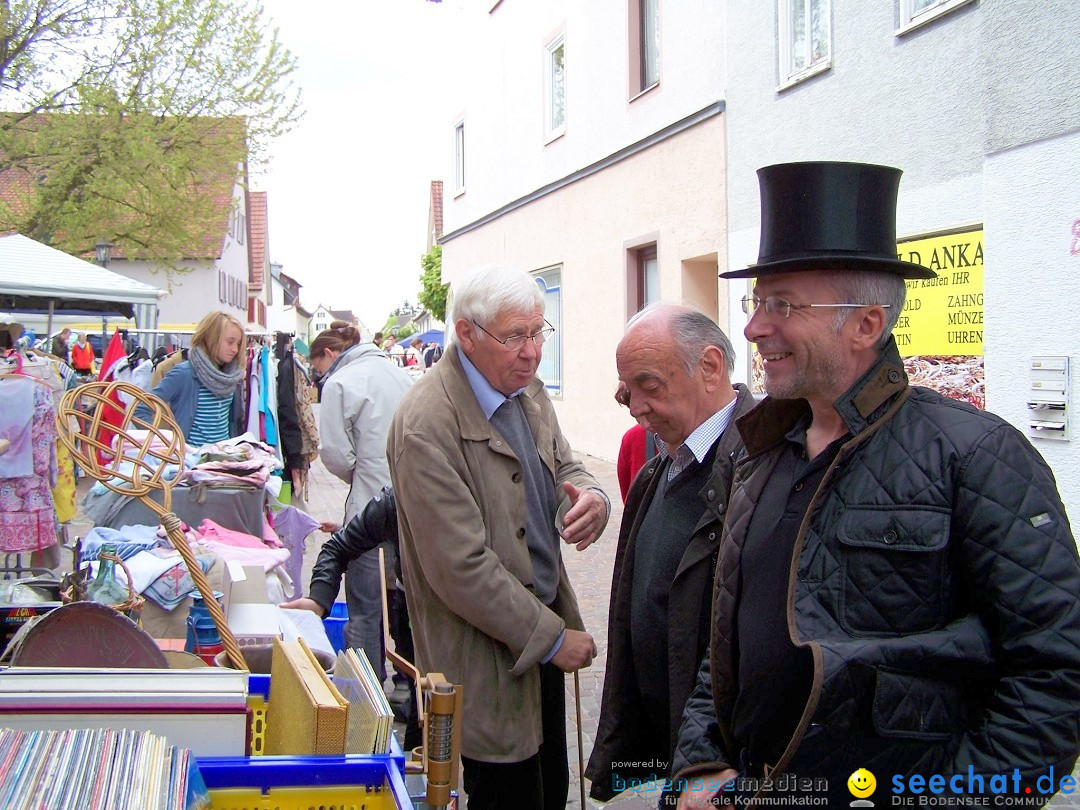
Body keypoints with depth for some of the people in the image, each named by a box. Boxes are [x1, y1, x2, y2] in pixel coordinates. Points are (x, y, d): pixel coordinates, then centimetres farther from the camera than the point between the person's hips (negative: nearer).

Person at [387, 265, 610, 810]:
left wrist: (591, 497, -10)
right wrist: (552, 637, -16)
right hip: (490, 660, -8)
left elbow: (563, 468, 16)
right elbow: (461, 569, -23)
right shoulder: (427, 426, -23)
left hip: (544, 634, 8)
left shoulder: (527, 389, 4)